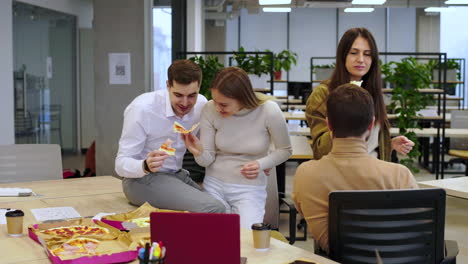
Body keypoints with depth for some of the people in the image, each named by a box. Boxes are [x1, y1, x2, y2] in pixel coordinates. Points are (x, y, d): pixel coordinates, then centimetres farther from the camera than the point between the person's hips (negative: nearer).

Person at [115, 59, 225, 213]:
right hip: (143, 180, -7)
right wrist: (146, 166, -41)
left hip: (177, 175, 7)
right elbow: (121, 164, -19)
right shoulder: (141, 109, -20)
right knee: (213, 209, -28)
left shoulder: (201, 104, -4)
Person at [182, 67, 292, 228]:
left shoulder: (269, 111, -17)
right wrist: (199, 153, -28)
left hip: (250, 187, -1)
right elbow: (207, 160, -5)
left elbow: (284, 150, 1)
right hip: (214, 184, 2)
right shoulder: (210, 110, -11)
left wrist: (261, 164, -17)